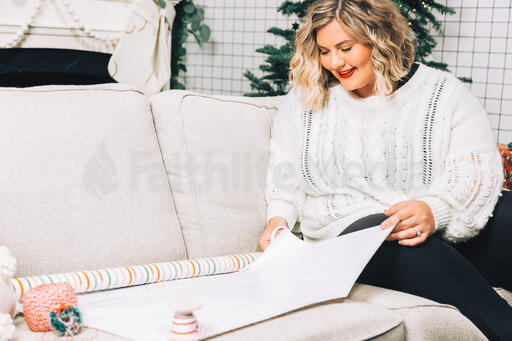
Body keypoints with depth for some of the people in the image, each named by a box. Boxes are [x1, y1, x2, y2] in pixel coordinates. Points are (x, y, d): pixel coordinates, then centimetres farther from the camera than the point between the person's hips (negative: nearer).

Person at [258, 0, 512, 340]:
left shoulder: (443, 92, 6)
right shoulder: (303, 102, 14)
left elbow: (477, 168, -5)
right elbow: (285, 175, 21)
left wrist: (436, 210, -24)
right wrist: (279, 219, 1)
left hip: (448, 230, 0)